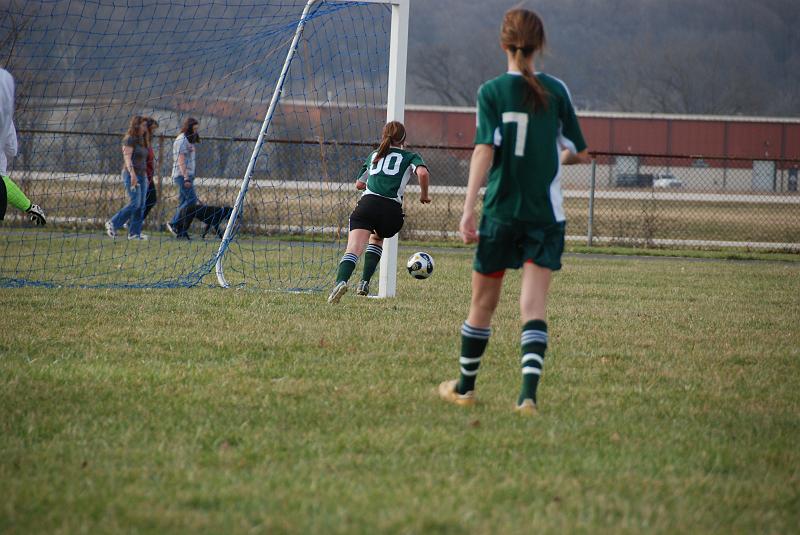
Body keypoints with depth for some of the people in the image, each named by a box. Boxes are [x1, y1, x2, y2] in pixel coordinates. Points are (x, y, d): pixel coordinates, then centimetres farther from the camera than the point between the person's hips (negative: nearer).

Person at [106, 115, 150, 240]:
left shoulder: (141, 140, 18)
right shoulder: (129, 139, -8)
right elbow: (127, 157, -16)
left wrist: (146, 176, 19)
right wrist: (132, 174, -26)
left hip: (141, 175, 9)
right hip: (131, 174, -9)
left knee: (141, 206, 1)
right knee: (135, 203, -15)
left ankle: (134, 233, 2)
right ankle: (112, 223, -5)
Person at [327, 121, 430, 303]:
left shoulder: (374, 155, 28)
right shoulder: (410, 157, 18)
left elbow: (359, 184, 35)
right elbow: (423, 173, -4)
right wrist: (424, 195, 12)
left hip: (367, 203, 0)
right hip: (392, 209, 0)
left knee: (354, 249, -16)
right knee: (376, 239, 30)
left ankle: (341, 281, -44)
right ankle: (364, 283, 14)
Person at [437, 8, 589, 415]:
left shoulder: (492, 91, -5)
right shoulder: (556, 91, 1)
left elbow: (484, 150, -14)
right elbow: (581, 153, 6)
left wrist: (468, 209, -16)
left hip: (501, 212, -1)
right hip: (546, 214, 1)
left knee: (482, 305, 13)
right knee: (533, 308, -3)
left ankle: (464, 388, 28)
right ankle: (528, 394, -20)